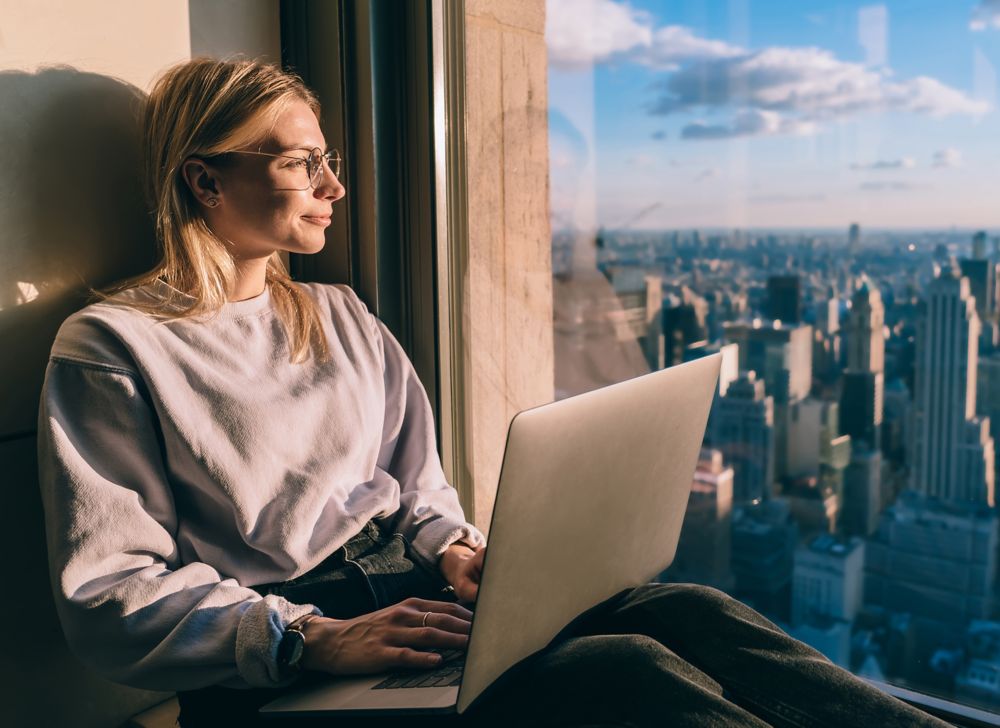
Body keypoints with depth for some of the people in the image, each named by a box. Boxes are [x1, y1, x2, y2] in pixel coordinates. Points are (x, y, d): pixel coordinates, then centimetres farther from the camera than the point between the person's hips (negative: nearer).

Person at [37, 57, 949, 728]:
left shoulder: (343, 319, 16)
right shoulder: (111, 346, -4)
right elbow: (109, 595, -10)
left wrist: (456, 551, -5)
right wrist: (316, 638, -22)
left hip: (406, 589, 6)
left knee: (686, 611, -19)